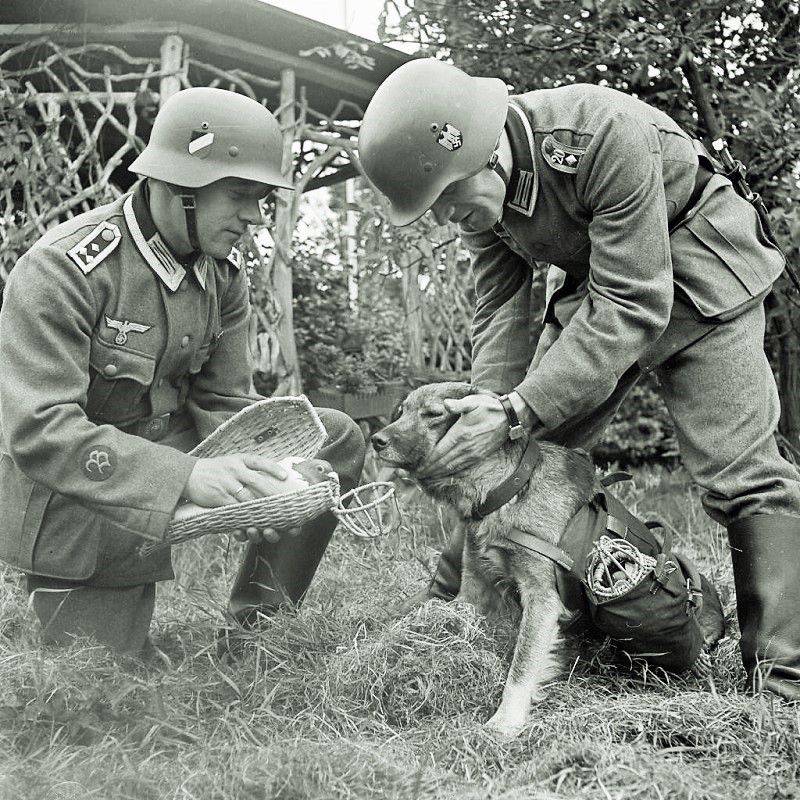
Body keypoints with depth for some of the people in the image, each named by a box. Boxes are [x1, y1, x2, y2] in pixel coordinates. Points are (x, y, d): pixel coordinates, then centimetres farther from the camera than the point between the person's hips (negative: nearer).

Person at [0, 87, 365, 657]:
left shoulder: (224, 273, -2)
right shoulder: (63, 269, -25)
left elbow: (226, 403, -1)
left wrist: (263, 486, -23)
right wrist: (184, 476, -44)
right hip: (78, 501, -6)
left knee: (337, 440, -6)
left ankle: (254, 627, 5)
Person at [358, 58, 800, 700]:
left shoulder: (606, 135, -35)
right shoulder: (478, 187, -13)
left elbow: (634, 307, -35)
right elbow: (500, 311, -10)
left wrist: (518, 411, -39)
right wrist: (492, 415, -26)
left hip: (695, 279, -6)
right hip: (593, 287, 6)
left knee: (741, 473, -15)